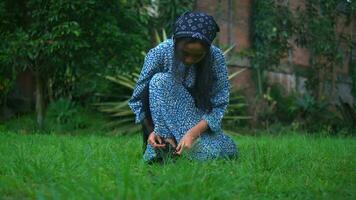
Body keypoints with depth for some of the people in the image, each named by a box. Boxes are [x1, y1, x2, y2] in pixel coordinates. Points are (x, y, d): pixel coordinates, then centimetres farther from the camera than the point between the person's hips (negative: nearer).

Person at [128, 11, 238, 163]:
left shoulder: (216, 57, -17)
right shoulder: (160, 53, -19)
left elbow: (219, 104, -16)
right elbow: (138, 98, -11)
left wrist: (192, 133, -30)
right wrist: (151, 131, -24)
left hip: (200, 120, 1)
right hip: (164, 121, -1)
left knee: (226, 151, -26)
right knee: (159, 80, -29)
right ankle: (163, 147, -28)